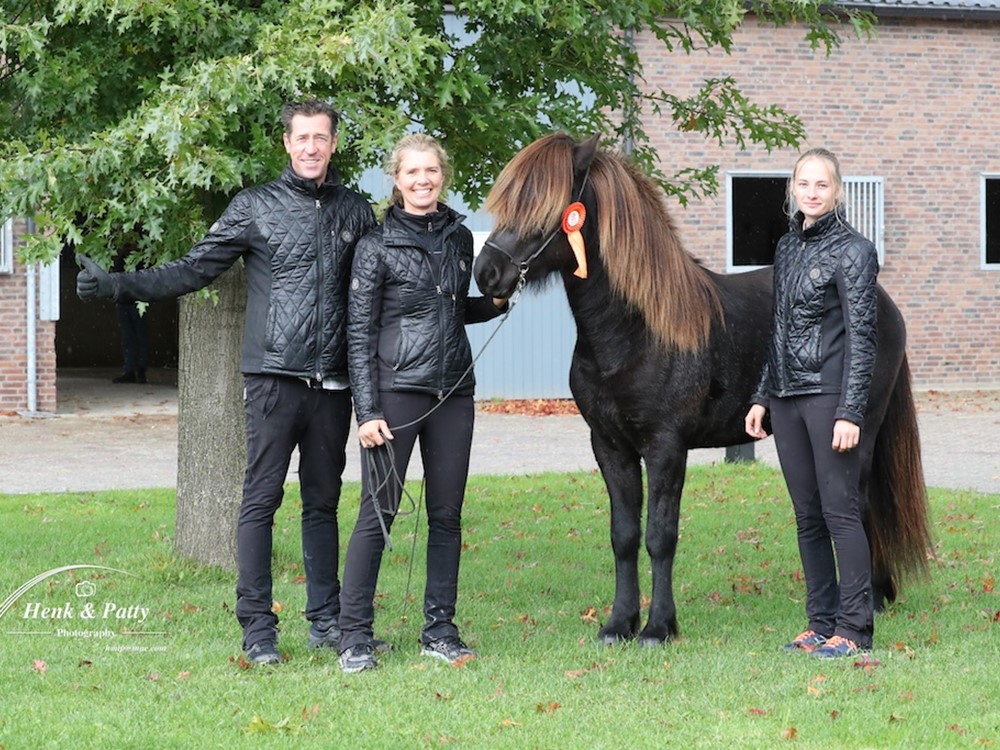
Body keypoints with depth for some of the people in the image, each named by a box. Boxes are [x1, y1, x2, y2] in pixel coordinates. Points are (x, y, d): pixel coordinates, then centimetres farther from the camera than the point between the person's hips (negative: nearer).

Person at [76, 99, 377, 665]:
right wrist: (119, 285, -8)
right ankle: (258, 627, 0)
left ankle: (326, 620, 17)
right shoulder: (256, 207, 3)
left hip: (333, 385, 3)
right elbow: (195, 270, 1)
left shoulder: (356, 212, 11)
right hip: (275, 379, -3)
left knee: (323, 502, 10)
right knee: (262, 500, -3)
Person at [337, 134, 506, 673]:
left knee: (447, 516, 7)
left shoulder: (459, 238, 11)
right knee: (378, 512, -6)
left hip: (453, 392, 5)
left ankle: (439, 629, 15)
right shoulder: (378, 247, -4)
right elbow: (360, 333, -6)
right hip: (396, 390, -5)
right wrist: (367, 412, -12)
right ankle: (354, 636, -2)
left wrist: (495, 304, 4)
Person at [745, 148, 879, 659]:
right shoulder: (787, 248, 14)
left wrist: (851, 412, -18)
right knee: (807, 517, 9)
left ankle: (854, 629, -5)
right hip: (787, 400, 7)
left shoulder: (852, 251, -7)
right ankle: (821, 625, 14)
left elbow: (861, 337, -11)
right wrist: (761, 398, 16)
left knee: (840, 511, -7)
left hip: (829, 396, -7)